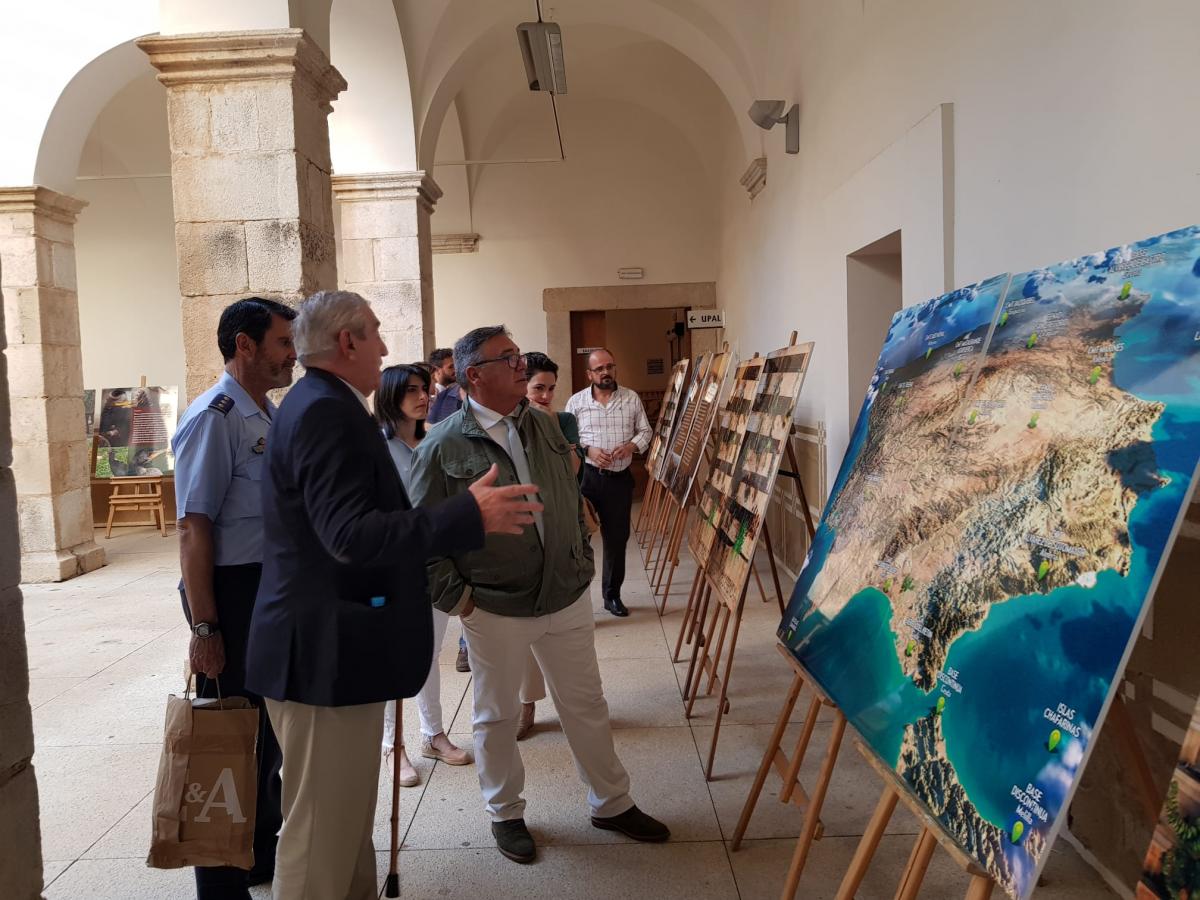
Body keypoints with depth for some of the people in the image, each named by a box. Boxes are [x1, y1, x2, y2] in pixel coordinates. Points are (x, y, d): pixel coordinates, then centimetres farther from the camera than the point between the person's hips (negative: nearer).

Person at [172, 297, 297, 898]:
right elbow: (193, 530, -19)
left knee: (270, 730, 20)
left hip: (276, 590, 9)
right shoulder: (213, 418, -15)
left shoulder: (270, 418, 12)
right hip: (233, 592, -9)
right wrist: (203, 628, -20)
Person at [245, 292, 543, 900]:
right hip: (326, 650, -11)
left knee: (349, 816, 22)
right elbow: (350, 534, -29)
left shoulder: (321, 405, 14)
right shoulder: (326, 413, -19)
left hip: (333, 644, 11)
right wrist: (469, 515, -32)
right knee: (323, 826, 2)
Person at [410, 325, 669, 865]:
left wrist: (582, 564, 13)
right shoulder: (444, 447, -12)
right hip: (494, 611, -4)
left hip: (567, 599, 5)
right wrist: (456, 597, -11)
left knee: (587, 706, 15)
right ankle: (505, 815, 35)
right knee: (497, 718, 13)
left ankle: (612, 804, 34)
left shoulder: (545, 427, 6)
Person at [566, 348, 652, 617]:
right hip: (585, 476, -2)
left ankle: (612, 595, 27)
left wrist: (631, 446, -12)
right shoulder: (576, 401, 0)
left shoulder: (631, 398, 5)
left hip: (620, 478, 2)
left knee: (617, 537, 11)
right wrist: (587, 450, -16)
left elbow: (645, 431, 8)